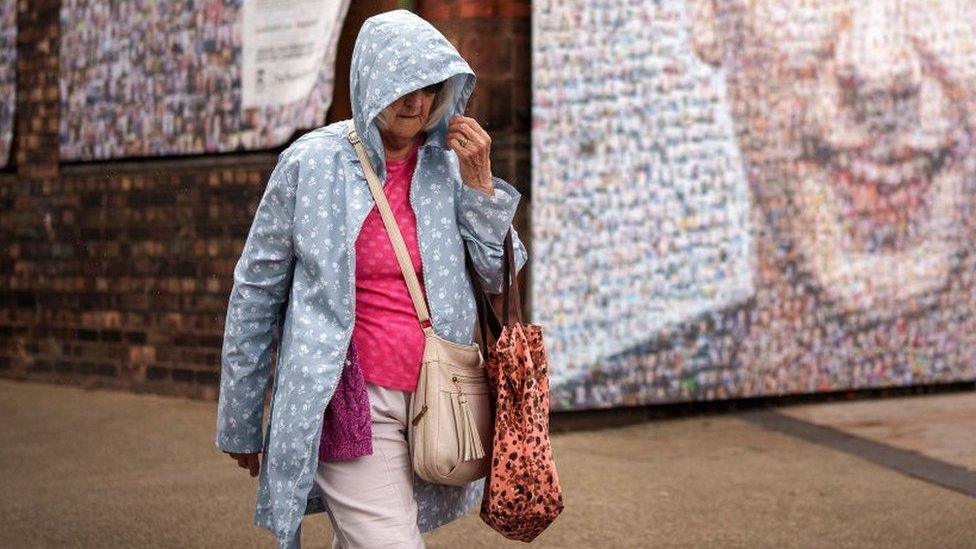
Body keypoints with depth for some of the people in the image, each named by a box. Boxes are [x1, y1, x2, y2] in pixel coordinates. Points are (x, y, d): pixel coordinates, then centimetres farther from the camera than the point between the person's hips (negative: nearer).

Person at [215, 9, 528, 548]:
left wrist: (480, 184, -5)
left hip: (433, 399, 4)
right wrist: (239, 423, 5)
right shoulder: (311, 162, -3)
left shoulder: (449, 164, 5)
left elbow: (506, 277, 7)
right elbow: (255, 291, 2)